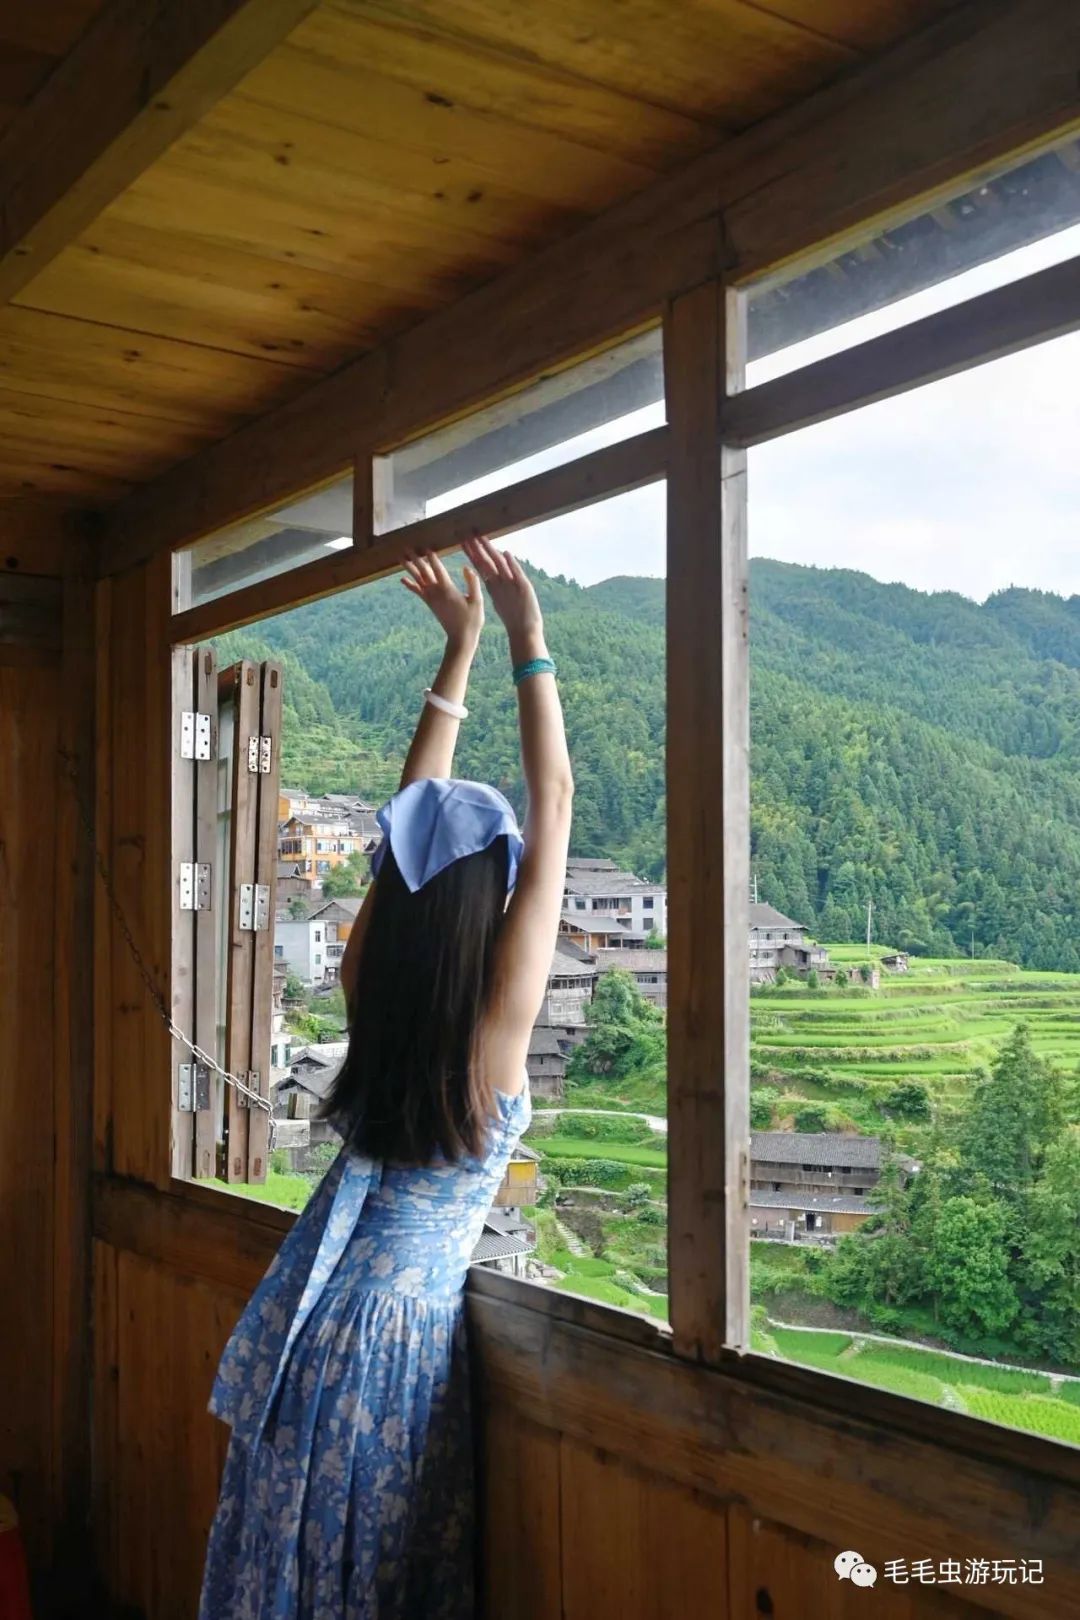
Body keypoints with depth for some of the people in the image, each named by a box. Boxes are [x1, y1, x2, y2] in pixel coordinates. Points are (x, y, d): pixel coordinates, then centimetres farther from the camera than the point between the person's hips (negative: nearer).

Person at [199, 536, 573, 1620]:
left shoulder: (367, 984, -5)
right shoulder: (496, 1015, -19)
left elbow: (414, 816, 4)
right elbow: (554, 802, -15)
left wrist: (458, 650, 9)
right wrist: (526, 642, -8)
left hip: (309, 1306, 5)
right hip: (399, 1320, -5)